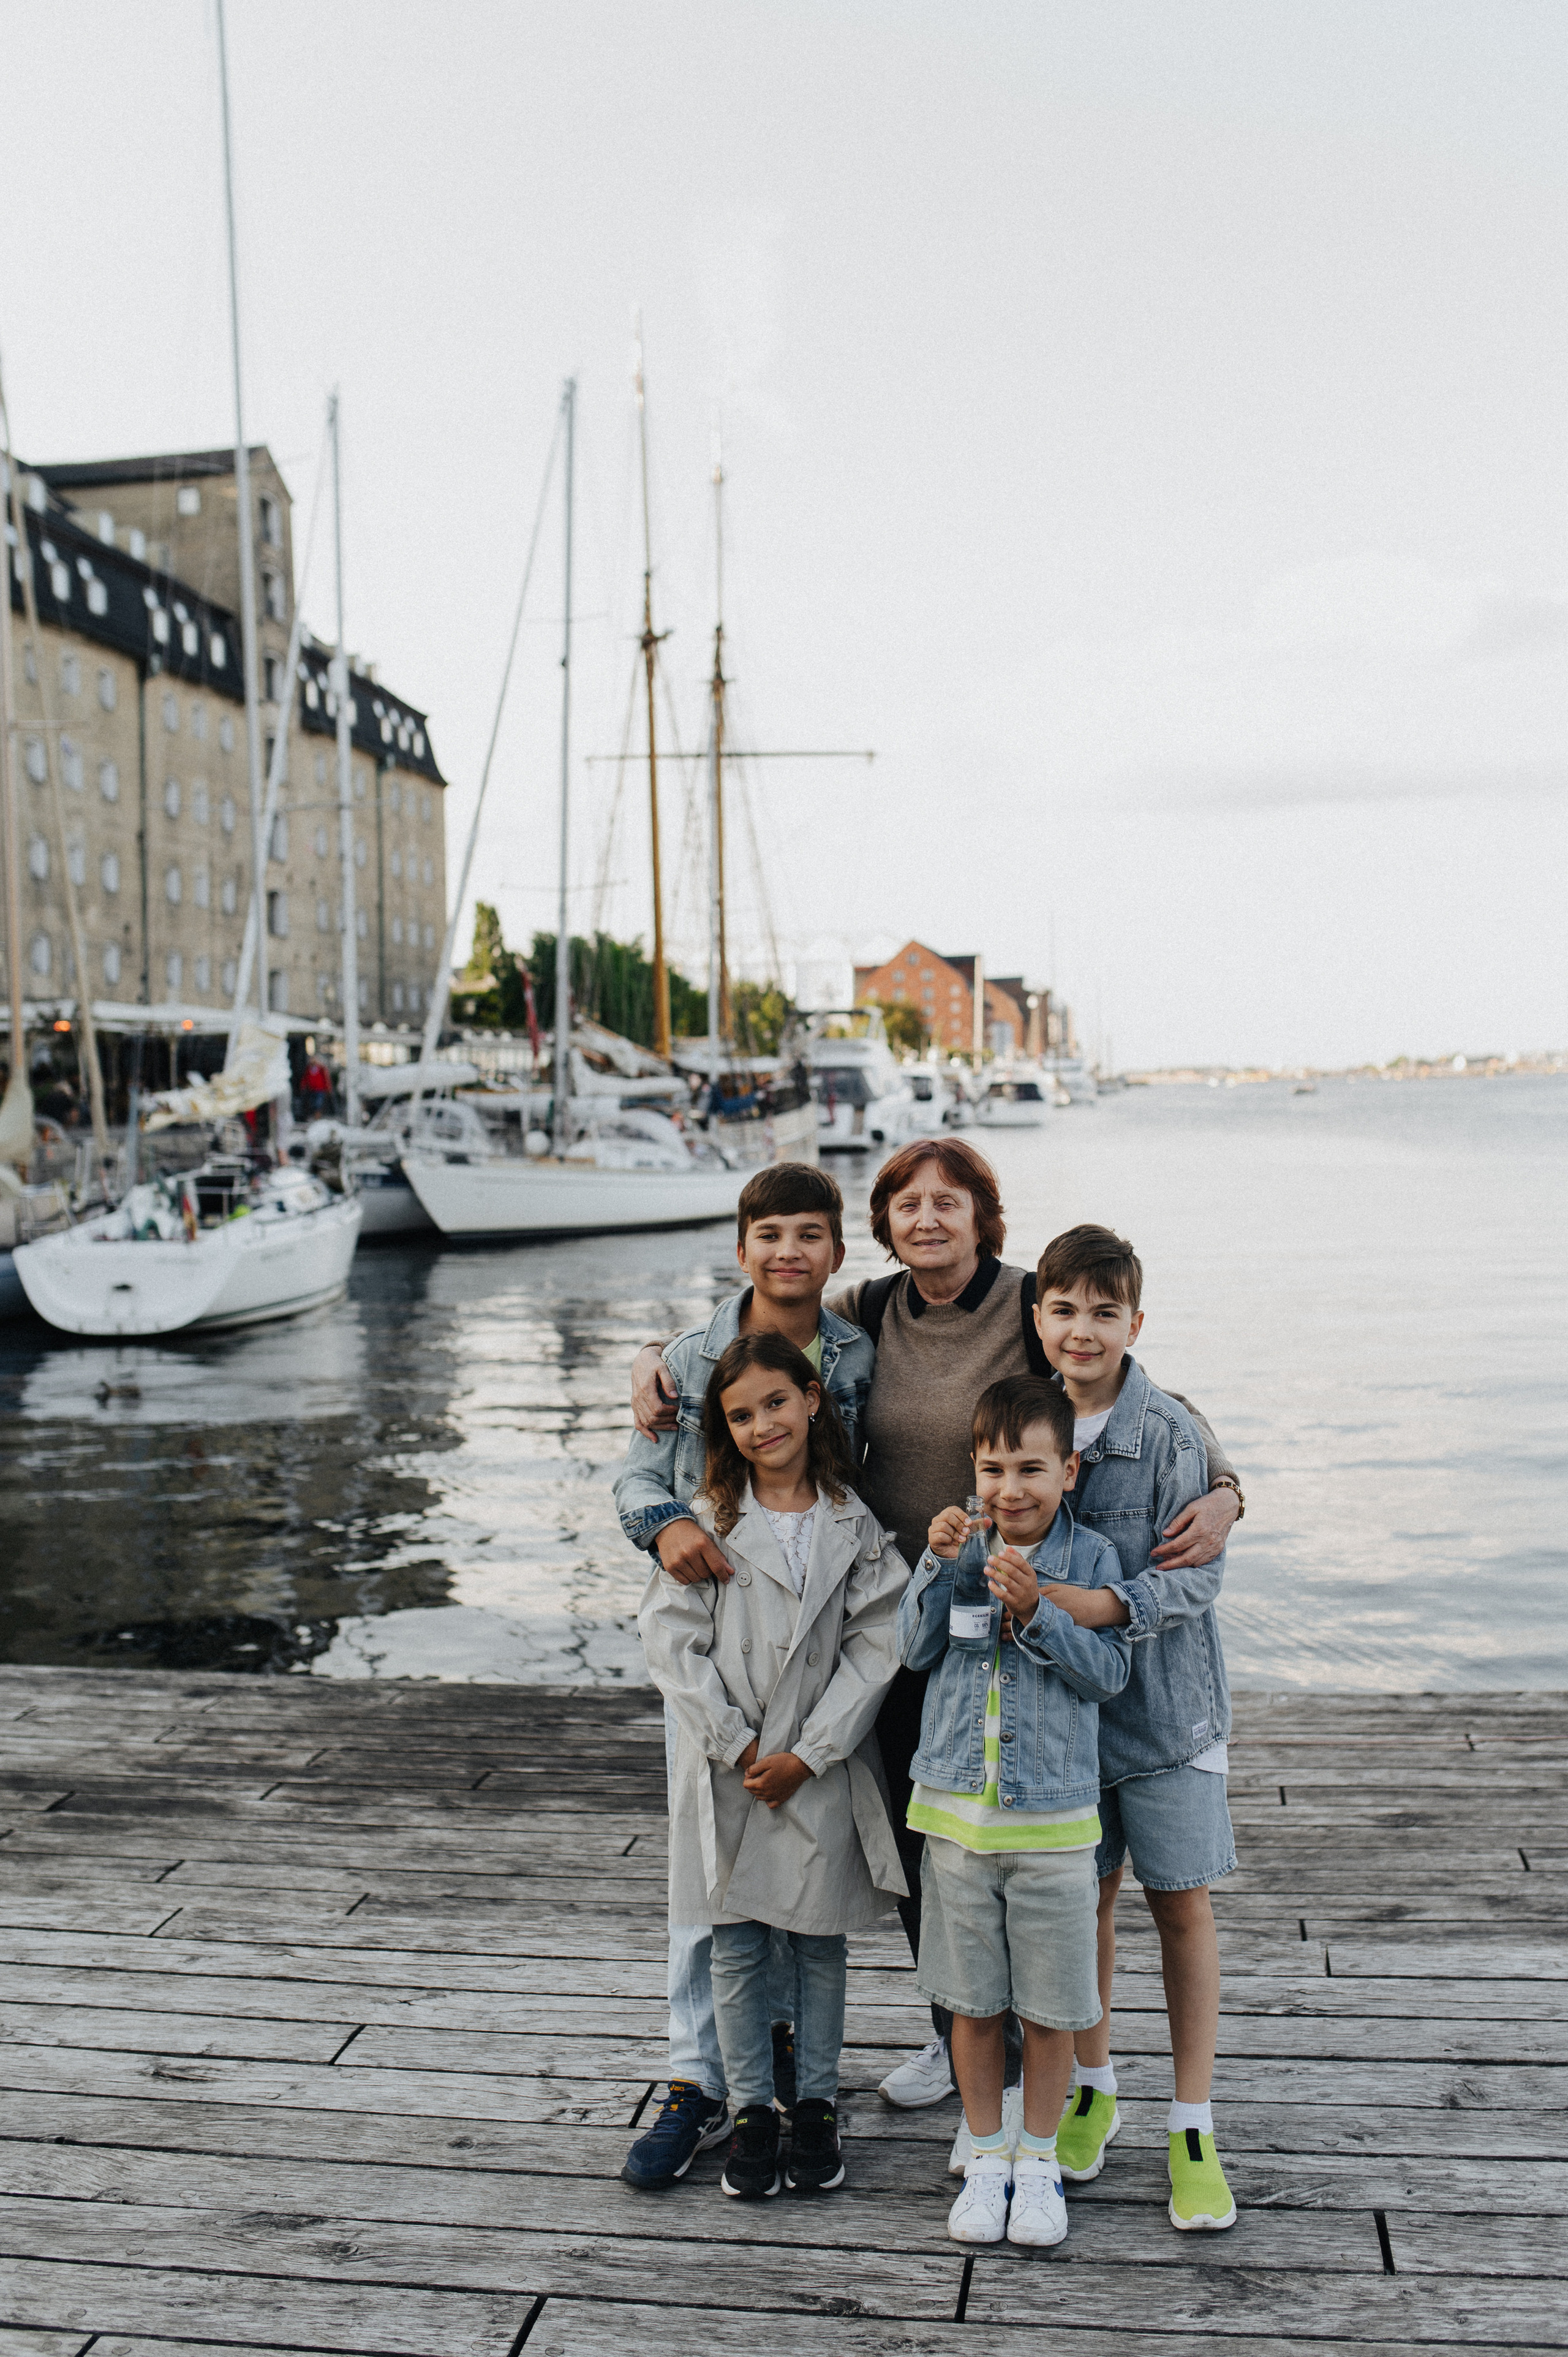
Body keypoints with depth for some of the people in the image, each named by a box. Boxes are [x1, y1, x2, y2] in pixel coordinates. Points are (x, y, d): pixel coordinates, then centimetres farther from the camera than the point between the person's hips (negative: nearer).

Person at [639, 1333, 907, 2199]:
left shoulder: (856, 1523, -1)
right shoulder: (710, 1519, -1)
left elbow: (875, 1644, -5)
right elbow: (669, 1635, -6)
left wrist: (808, 1754, -12)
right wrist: (736, 1744, -12)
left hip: (824, 1768, 0)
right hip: (726, 1769, 0)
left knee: (819, 1940, 11)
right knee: (736, 1948, 7)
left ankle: (816, 2104, 26)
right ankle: (752, 2109, 23)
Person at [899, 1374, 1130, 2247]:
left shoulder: (1090, 1556, -4)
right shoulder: (959, 1544, 2)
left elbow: (1110, 1672, -10)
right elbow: (917, 1650, -3)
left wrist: (1038, 1611, -22)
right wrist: (938, 1566, -16)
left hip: (1054, 1815, -2)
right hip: (958, 1809, 2)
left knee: (1052, 2003, 9)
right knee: (973, 2000, 12)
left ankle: (1040, 2159, 28)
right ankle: (986, 2157, 29)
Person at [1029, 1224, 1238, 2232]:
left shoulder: (1169, 1430, -15)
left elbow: (1197, 1571, -18)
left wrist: (1104, 1605, -31)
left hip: (1164, 1697, -3)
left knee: (1183, 1904, 3)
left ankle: (1193, 2128, 17)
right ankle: (1094, 2086, 34)